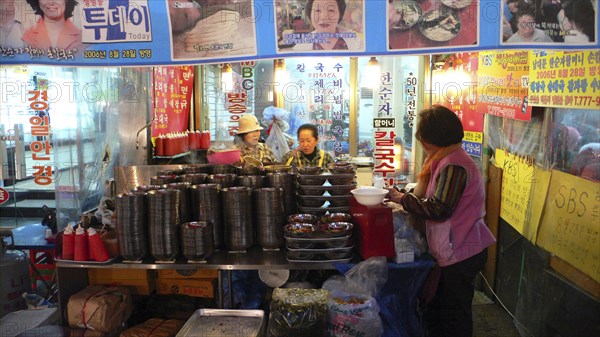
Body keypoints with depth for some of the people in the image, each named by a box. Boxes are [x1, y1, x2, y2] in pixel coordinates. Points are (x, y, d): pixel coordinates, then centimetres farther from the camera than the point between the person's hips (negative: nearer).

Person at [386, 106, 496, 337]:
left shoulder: (453, 165, -22)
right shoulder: (447, 159, 10)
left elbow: (438, 209, -26)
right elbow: (434, 199, 15)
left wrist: (403, 199, -16)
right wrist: (406, 197, 4)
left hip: (460, 252, -9)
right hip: (455, 250, 10)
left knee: (455, 318, 6)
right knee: (437, 310, 20)